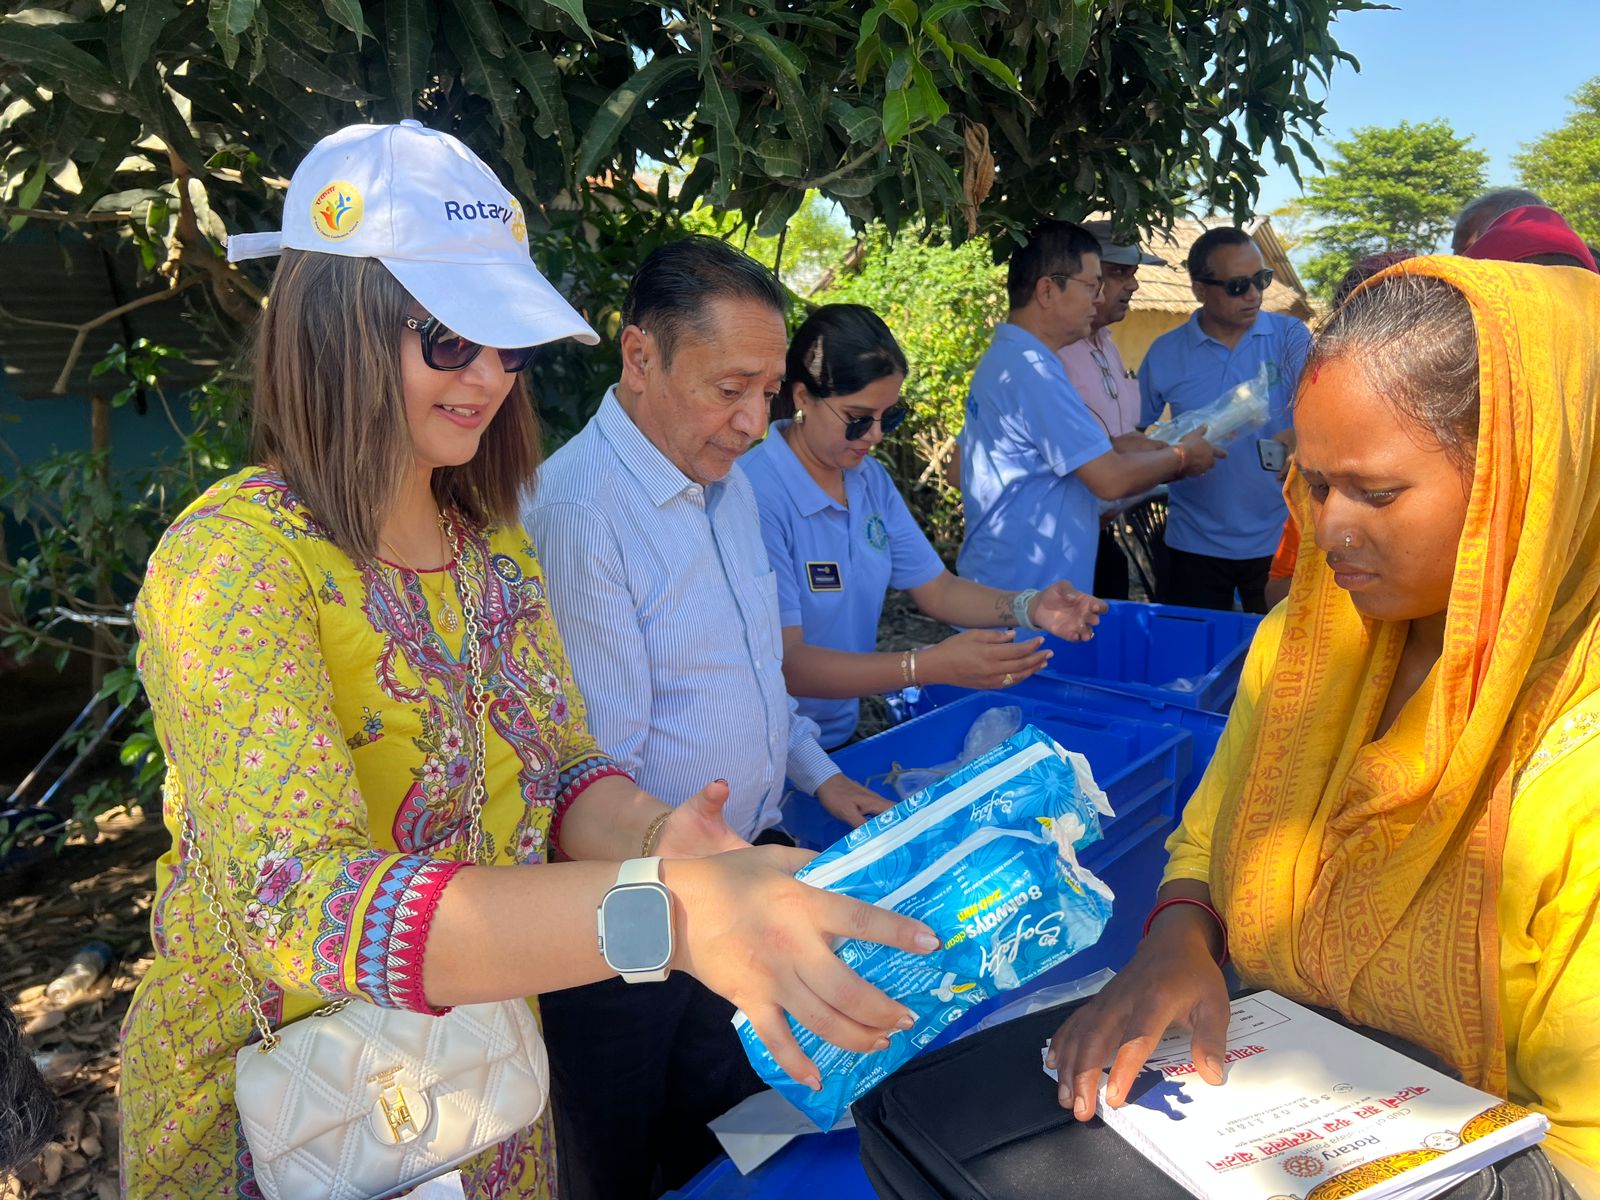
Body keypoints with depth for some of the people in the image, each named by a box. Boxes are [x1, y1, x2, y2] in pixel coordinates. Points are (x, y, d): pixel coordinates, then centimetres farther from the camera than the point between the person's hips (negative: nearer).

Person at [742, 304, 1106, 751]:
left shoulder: (871, 478, 7)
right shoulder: (757, 496, -21)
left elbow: (936, 589, 12)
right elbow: (785, 664, -24)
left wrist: (1030, 608, -7)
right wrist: (928, 666, -31)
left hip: (843, 738, 7)